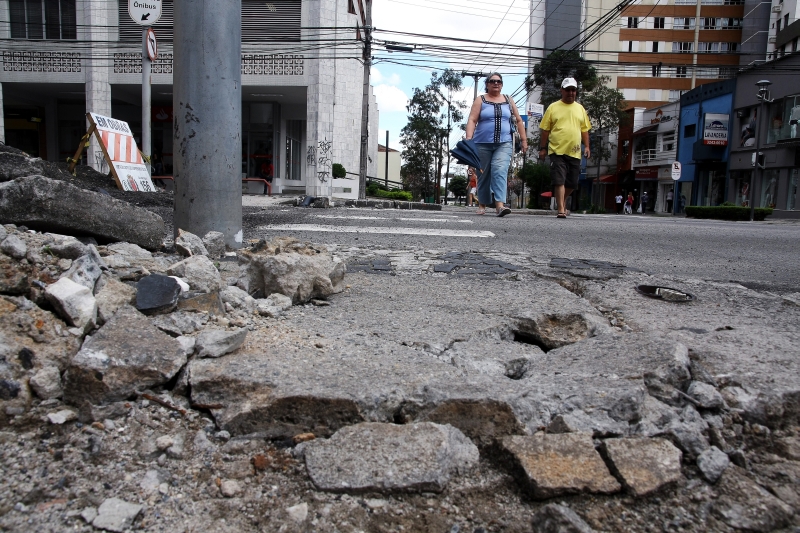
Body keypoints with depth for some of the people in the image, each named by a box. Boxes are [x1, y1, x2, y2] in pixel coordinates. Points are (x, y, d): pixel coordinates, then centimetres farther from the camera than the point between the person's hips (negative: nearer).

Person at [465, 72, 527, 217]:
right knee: (483, 174, 6)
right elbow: (472, 120, -4)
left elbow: (519, 121, 17)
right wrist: (468, 139, -18)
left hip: (504, 144, 0)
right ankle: (482, 204, 20)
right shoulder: (480, 100, 6)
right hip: (483, 144, 0)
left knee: (500, 171, -18)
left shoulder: (508, 100, 13)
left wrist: (524, 140, 11)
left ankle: (500, 204, -28)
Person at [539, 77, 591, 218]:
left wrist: (586, 146, 7)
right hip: (557, 151, -4)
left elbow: (584, 129, 17)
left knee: (572, 183, 9)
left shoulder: (580, 109, 14)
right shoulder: (553, 107, 4)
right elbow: (545, 130, 4)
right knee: (559, 181, -10)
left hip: (574, 152, 4)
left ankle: (561, 201, 34)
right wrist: (543, 148, 0)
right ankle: (561, 209, -8)